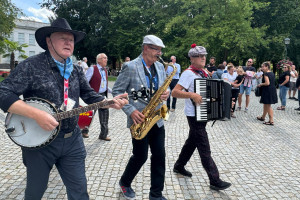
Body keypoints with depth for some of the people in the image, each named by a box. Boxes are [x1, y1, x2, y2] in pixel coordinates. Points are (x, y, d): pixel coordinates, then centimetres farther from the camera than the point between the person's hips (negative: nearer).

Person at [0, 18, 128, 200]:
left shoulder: (76, 70, 6)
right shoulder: (32, 65, -13)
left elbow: (89, 95, 12)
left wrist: (110, 102, -6)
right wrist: (36, 114, -29)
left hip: (72, 140, 4)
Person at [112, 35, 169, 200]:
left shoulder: (160, 67, 9)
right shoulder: (130, 67, -10)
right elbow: (116, 91, -9)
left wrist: (166, 93, -6)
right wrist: (130, 110, -19)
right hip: (139, 119, -6)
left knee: (159, 156, 6)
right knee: (140, 156, 5)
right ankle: (124, 183, 34)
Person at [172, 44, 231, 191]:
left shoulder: (204, 73, 11)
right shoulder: (189, 73, -15)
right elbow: (174, 92, -23)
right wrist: (192, 95, -32)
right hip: (194, 115, -9)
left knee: (192, 141, 20)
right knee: (204, 147, -4)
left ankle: (179, 166, 37)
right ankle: (215, 181, 3)